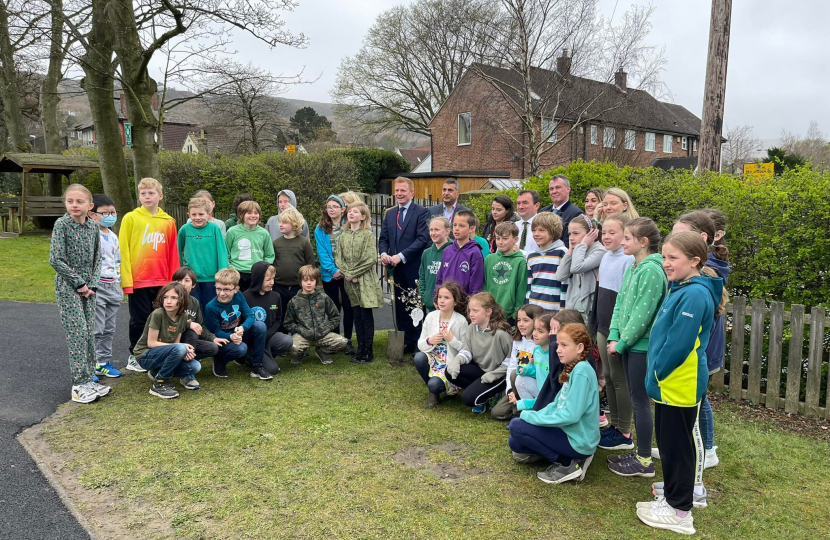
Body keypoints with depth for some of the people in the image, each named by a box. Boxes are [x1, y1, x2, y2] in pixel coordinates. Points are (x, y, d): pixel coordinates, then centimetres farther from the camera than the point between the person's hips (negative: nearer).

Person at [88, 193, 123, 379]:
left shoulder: (114, 237, 14)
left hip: (114, 286, 8)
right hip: (97, 286, -8)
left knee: (109, 329, 13)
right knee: (96, 330, -5)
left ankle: (104, 363, 23)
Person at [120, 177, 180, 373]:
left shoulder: (168, 221, 6)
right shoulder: (130, 218, -3)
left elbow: (172, 254, 8)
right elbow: (123, 251, -6)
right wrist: (126, 280, -10)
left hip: (161, 281, 3)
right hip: (138, 280, -3)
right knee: (139, 319, 5)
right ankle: (134, 356, 21)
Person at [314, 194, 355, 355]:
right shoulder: (320, 228, 2)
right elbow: (322, 252, -3)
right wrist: (333, 270, -13)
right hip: (329, 274, 1)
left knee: (348, 306, 2)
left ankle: (347, 341, 11)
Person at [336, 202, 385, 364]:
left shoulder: (368, 235, -6)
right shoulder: (343, 236, 10)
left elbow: (371, 259, -13)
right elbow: (339, 259, 8)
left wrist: (353, 273, -13)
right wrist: (346, 273, -8)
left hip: (366, 281, -5)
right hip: (350, 282, 5)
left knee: (366, 315, -1)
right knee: (357, 316, 10)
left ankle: (368, 351, 7)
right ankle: (360, 349, 18)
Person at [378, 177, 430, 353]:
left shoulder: (421, 212, -5)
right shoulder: (390, 214, 14)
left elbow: (423, 239, -14)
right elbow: (383, 239, 14)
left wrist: (401, 256, -20)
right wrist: (384, 254, -8)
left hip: (415, 268, -5)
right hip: (397, 269, 5)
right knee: (400, 308, 10)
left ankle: (419, 344, 14)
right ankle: (405, 343, 20)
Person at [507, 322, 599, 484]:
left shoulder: (582, 371, -22)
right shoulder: (572, 369, 7)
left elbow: (571, 415, -27)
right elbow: (557, 405, 12)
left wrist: (530, 416, -18)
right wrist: (534, 415, -1)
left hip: (577, 440, -10)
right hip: (570, 433, 10)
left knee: (516, 426, -11)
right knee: (515, 443, 13)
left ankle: (568, 465, -5)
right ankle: (573, 457, 11)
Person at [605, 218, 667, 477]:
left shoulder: (651, 270, -18)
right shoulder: (633, 267, 10)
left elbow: (642, 314, -20)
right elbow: (620, 302, 11)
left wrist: (622, 343, -14)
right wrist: (614, 337, 2)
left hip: (642, 345, -9)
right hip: (627, 343, 9)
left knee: (640, 400, 0)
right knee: (635, 399, 16)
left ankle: (644, 461, 12)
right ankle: (640, 452, 28)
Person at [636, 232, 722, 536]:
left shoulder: (695, 295, -21)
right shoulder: (680, 290, 11)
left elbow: (679, 343, -24)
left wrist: (657, 374, -14)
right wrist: (656, 375, 14)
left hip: (680, 385, -10)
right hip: (668, 383, 10)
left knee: (677, 446, 2)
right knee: (667, 443, 19)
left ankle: (680, 512, 15)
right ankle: (672, 497, 34)